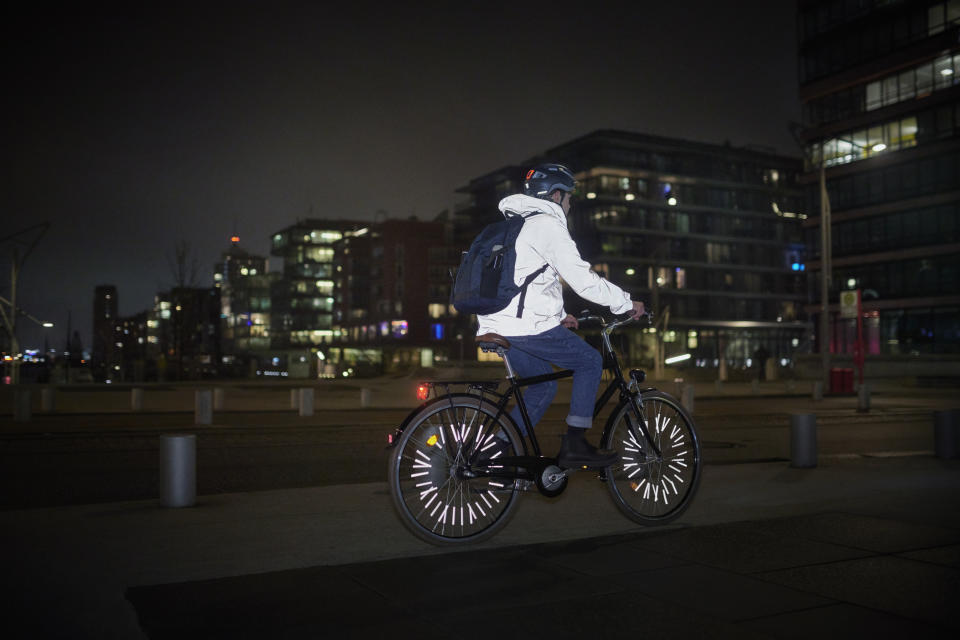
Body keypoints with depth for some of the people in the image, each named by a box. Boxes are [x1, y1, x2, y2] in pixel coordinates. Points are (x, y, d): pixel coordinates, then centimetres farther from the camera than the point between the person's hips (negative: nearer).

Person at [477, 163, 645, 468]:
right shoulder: (548, 225, -7)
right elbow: (583, 280, -13)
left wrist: (559, 315, 30)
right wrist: (627, 303, -3)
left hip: (496, 325, 9)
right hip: (527, 325, -9)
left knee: (544, 385, 21)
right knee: (590, 361, 5)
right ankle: (574, 445, 3)